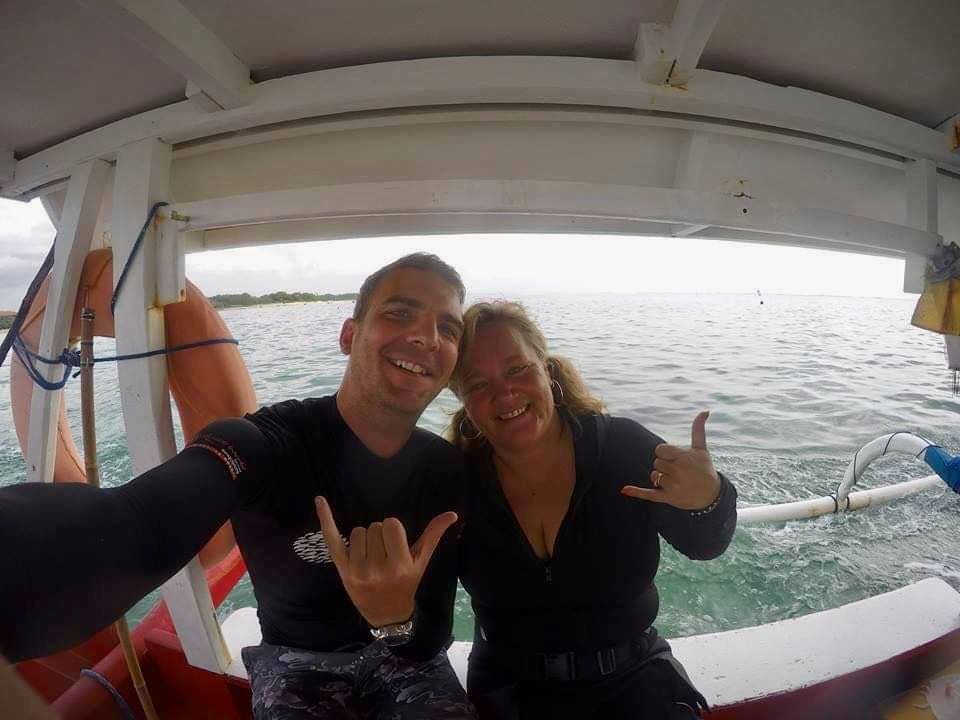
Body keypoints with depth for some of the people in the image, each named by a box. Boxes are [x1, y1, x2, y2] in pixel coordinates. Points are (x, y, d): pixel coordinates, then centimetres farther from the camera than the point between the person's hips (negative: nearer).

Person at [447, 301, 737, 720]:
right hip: (512, 685, 0)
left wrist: (708, 501, -26)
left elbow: (702, 545, -5)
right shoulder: (456, 481, -15)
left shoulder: (625, 447, -17)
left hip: (633, 673, 1)